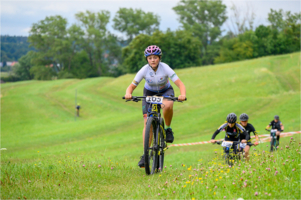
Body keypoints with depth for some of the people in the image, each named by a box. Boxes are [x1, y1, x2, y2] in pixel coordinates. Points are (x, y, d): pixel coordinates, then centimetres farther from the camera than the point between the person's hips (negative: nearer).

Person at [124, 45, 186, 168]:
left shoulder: (165, 68, -27)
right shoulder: (144, 70, -23)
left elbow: (180, 84, -32)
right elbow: (132, 86, -21)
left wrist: (183, 95, -52)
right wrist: (128, 93, -44)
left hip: (166, 91, -1)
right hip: (149, 93, 1)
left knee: (167, 106, -38)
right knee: (147, 122, -11)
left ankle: (168, 129, -10)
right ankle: (145, 154, -8)